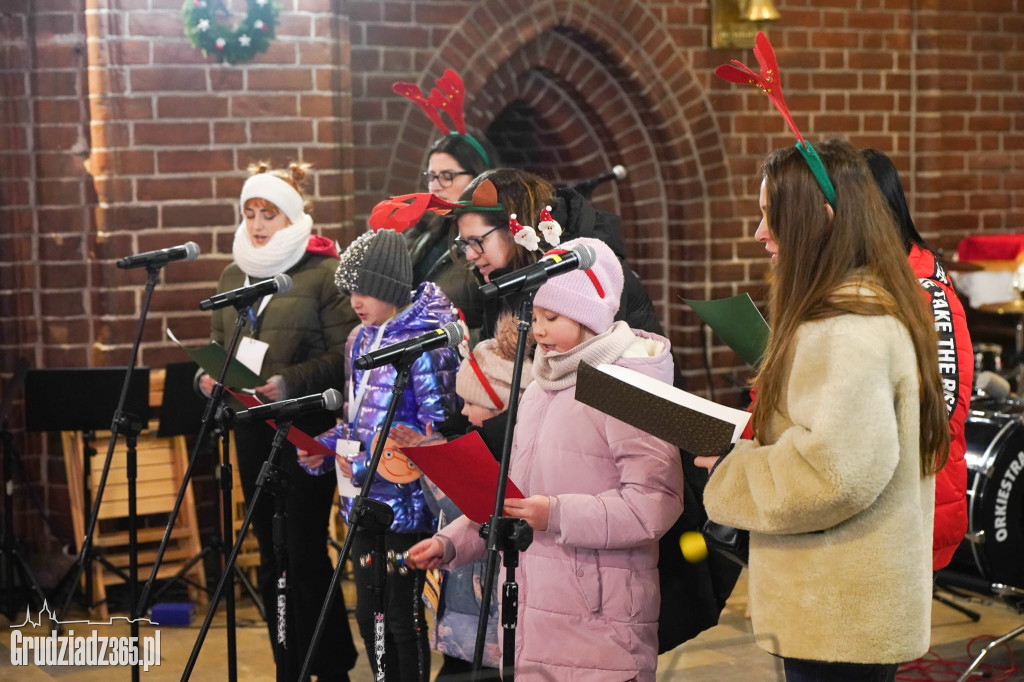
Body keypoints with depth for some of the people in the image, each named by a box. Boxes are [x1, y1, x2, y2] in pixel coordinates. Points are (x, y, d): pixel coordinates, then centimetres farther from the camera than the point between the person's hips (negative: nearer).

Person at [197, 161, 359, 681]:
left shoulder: (324, 272, -6)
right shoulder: (233, 275, 15)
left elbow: (344, 355, -11)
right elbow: (218, 341, 21)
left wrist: (289, 383, -23)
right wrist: (208, 374, 0)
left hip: (307, 428, -6)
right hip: (251, 429, 6)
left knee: (306, 554, -6)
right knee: (271, 555, 11)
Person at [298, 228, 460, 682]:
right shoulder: (361, 339, 10)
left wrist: (365, 465, -20)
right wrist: (326, 448, 2)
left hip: (404, 504, -8)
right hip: (364, 500, 8)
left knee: (403, 617, 1)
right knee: (368, 614, 14)